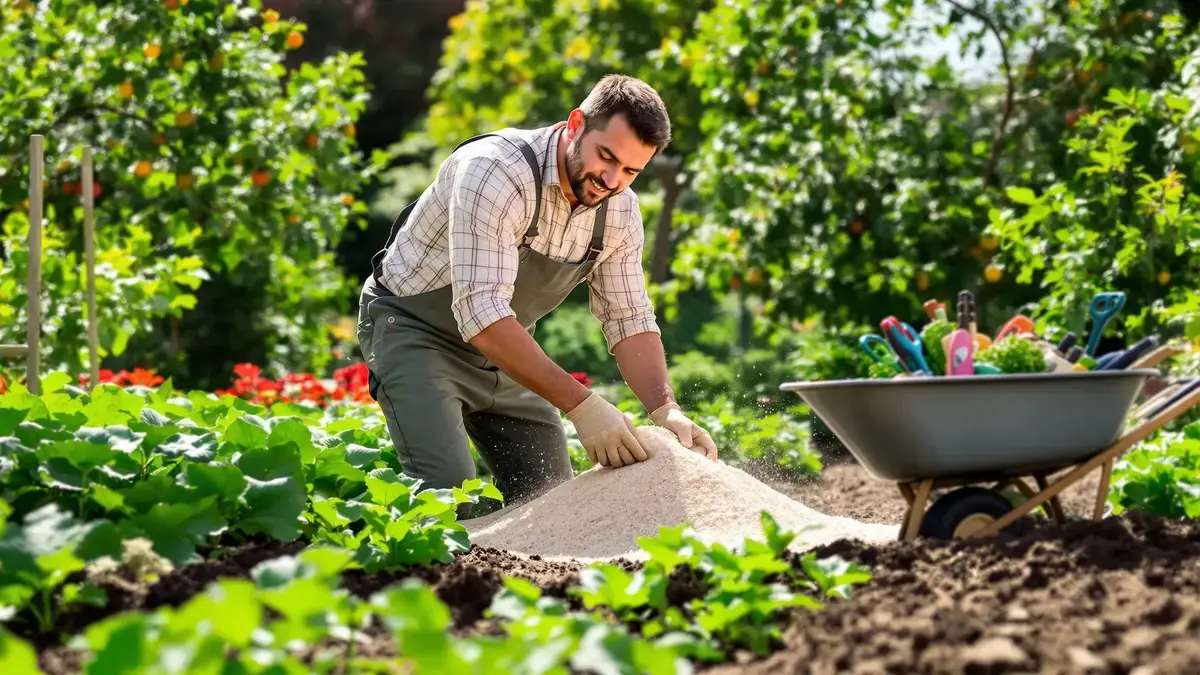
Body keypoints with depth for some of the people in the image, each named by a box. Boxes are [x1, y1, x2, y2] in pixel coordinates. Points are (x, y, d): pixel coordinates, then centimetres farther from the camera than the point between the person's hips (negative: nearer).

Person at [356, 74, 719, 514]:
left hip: (506, 355, 7)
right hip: (415, 330, -7)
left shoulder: (619, 210, -8)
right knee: (449, 495, -25)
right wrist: (581, 405, -41)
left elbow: (629, 319, -3)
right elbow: (482, 315, -38)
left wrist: (666, 410, -22)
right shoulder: (497, 172, -32)